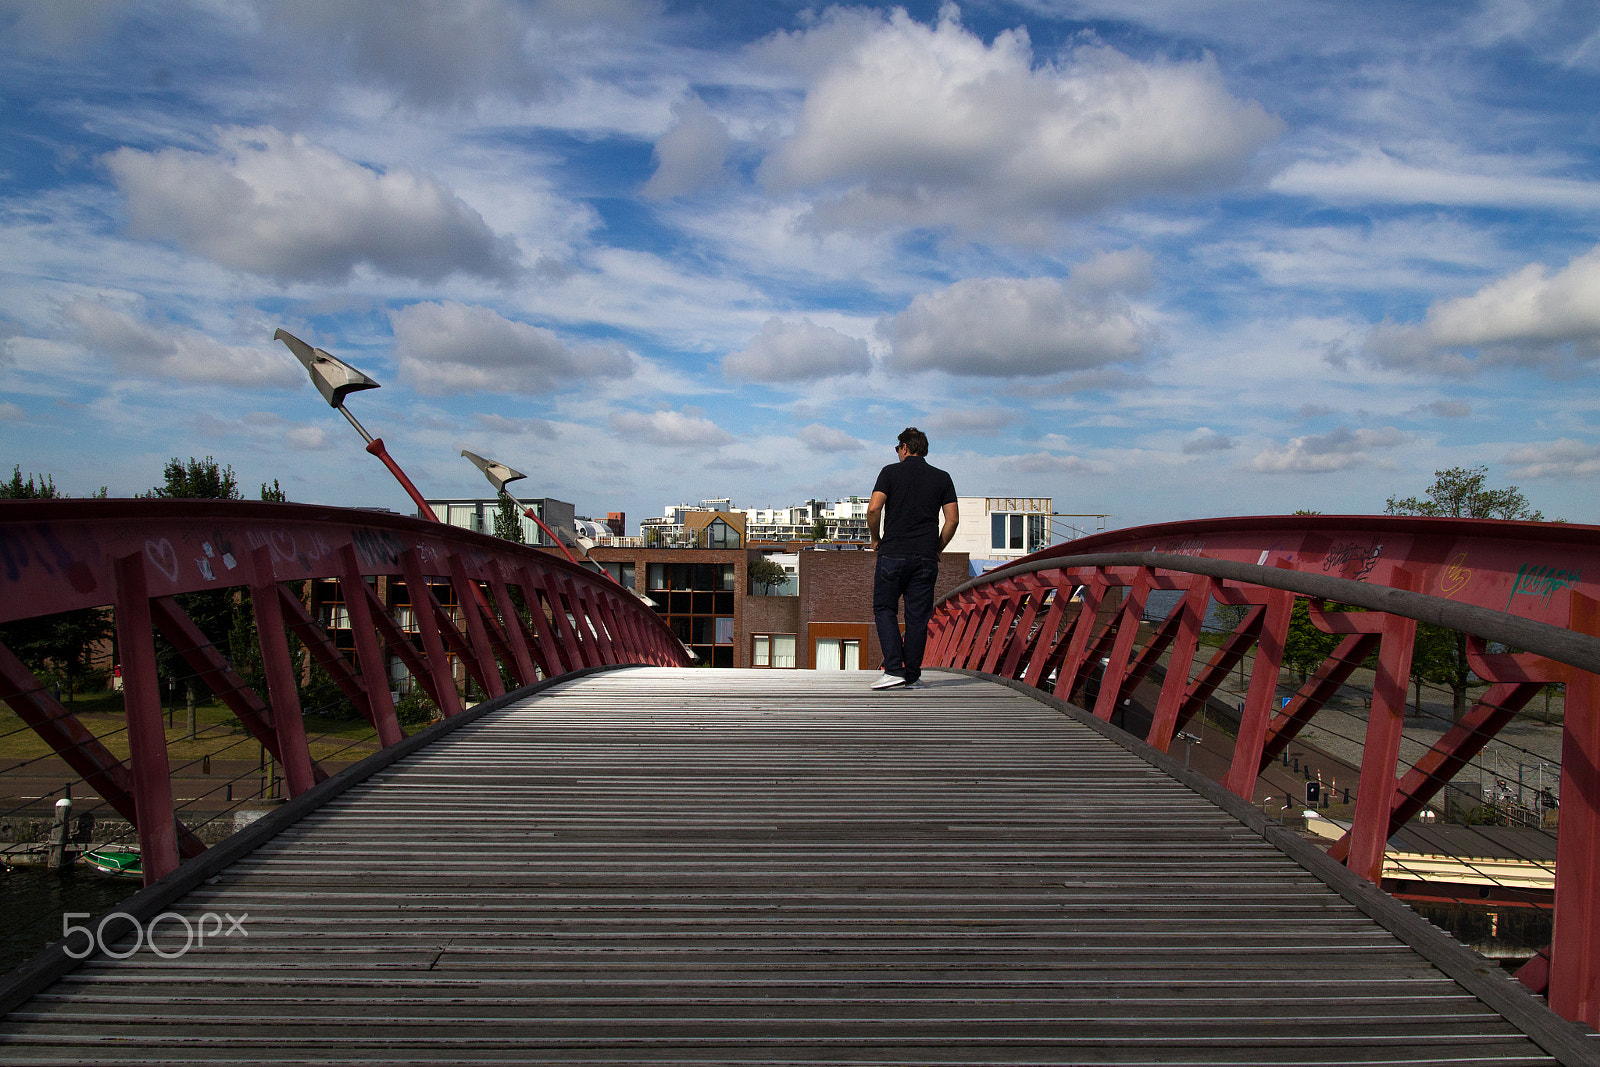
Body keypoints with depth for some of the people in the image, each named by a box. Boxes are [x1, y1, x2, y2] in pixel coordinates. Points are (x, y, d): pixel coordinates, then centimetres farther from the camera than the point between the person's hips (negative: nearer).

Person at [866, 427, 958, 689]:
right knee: (918, 616, 7)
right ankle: (912, 676, 10)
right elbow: (952, 518, 3)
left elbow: (873, 509, -10)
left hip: (893, 553, -2)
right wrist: (937, 548, 14)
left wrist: (876, 539, 5)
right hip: (926, 558, 3)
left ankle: (894, 670, -7)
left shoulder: (891, 472, 2)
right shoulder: (942, 478, 10)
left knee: (884, 609, 6)